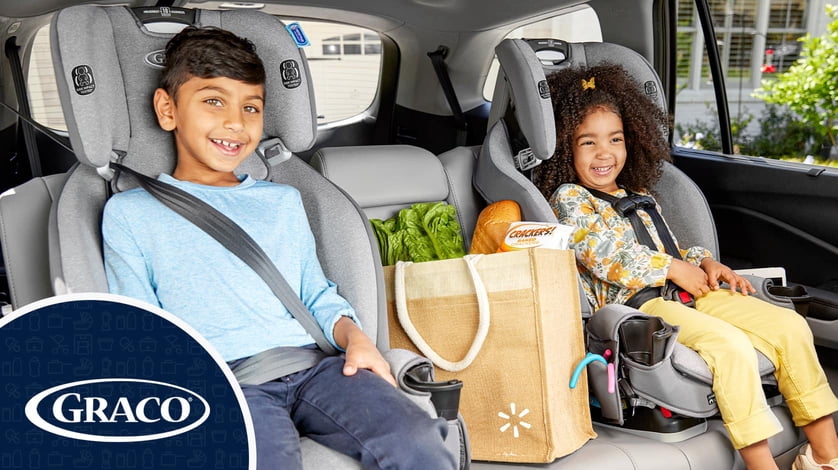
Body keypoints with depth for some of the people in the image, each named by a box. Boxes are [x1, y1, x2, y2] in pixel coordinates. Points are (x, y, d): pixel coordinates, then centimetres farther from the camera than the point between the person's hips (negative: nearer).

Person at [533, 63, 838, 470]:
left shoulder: (639, 197, 24)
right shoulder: (569, 198, -1)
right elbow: (606, 256, -12)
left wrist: (702, 261, 6)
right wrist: (672, 268, -9)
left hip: (685, 291, 8)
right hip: (633, 304, -8)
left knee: (790, 325, -4)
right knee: (730, 344, -30)